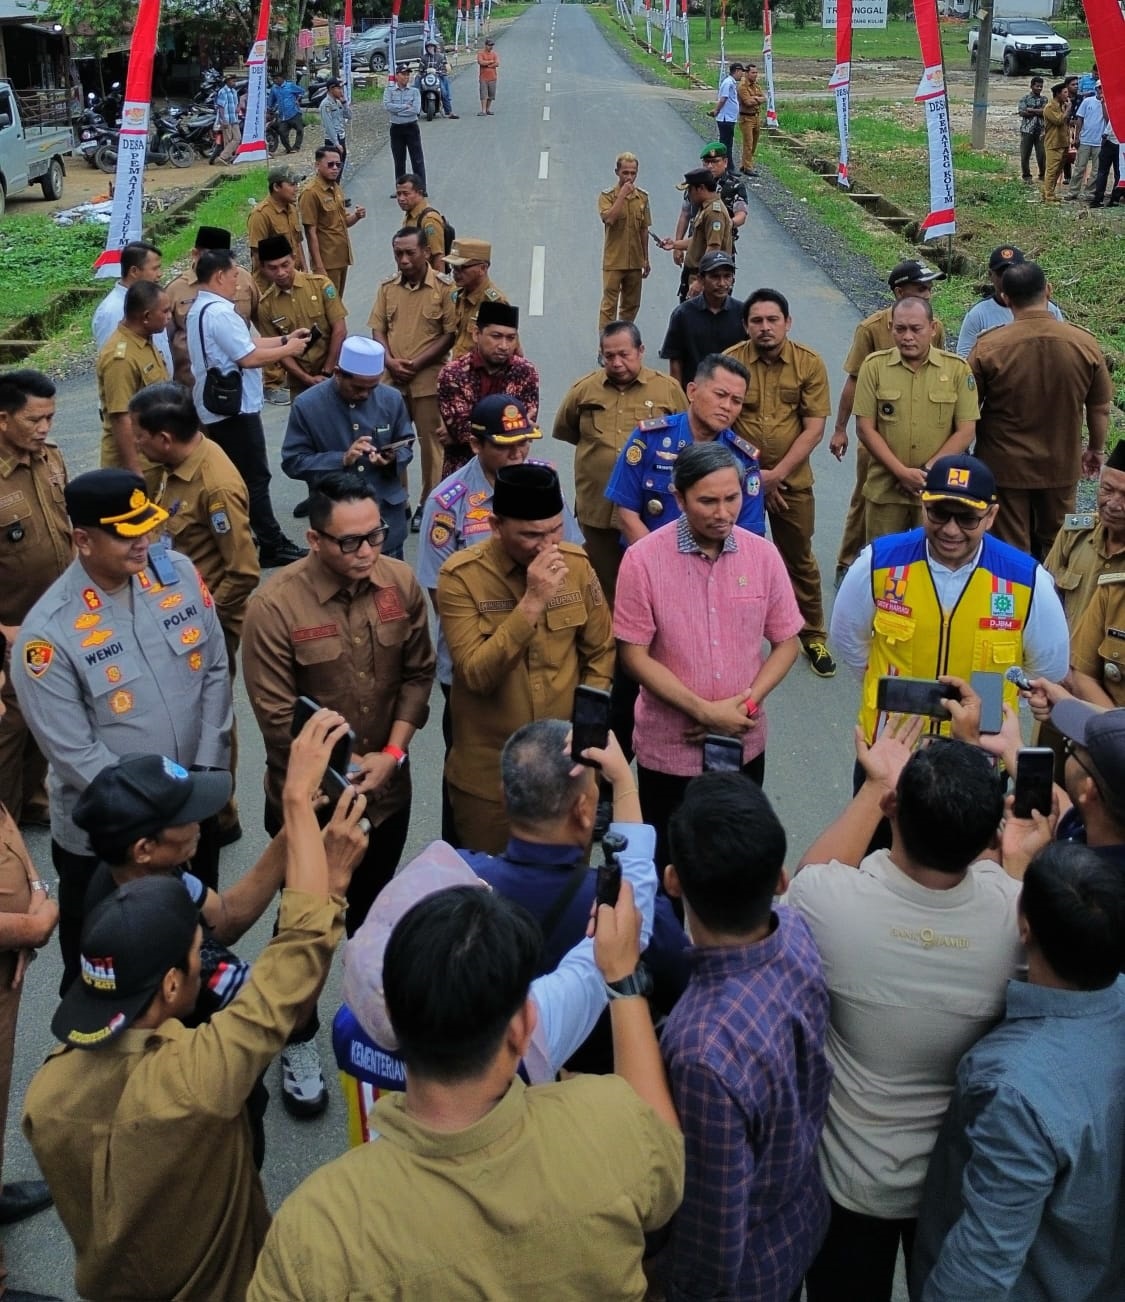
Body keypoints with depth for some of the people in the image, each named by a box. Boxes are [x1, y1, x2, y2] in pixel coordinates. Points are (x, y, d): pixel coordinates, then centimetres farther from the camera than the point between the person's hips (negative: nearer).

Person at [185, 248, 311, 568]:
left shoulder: (200, 309, 13)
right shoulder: (219, 312, -21)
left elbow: (244, 344, 14)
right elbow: (249, 357, -22)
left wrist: (285, 339, 10)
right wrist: (289, 349, -8)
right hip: (235, 407, -10)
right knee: (255, 477, -3)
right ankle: (272, 546, 2)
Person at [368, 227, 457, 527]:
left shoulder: (443, 288, -7)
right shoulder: (387, 287, 6)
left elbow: (450, 334, -9)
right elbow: (378, 329, 8)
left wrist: (417, 363, -15)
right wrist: (390, 361, -10)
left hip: (428, 378, -4)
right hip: (391, 378, 4)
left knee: (430, 441, 4)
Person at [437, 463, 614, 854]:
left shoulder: (576, 565, -3)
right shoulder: (461, 576, -15)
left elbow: (600, 652, 7)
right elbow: (476, 674, -23)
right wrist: (532, 603, -31)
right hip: (488, 773, -3)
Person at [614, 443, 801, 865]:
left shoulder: (763, 554, -4)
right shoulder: (643, 560, -13)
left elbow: (786, 642, 3)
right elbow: (634, 655, -12)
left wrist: (747, 702, -12)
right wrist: (705, 711, -17)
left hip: (744, 744, 3)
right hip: (668, 749, -2)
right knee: (669, 864, 13)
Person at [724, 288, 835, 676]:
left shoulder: (810, 364, -6)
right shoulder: (730, 362, -8)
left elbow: (814, 427, -9)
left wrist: (777, 473, -16)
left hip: (792, 479, 0)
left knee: (800, 560, 10)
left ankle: (813, 636, 24)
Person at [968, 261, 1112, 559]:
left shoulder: (988, 348, -17)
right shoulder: (1085, 343, -10)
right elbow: (1100, 406, 1)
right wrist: (1097, 448, 18)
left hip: (1005, 465, -2)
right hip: (1061, 464, 2)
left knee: (1012, 550, 9)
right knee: (1057, 545, 20)